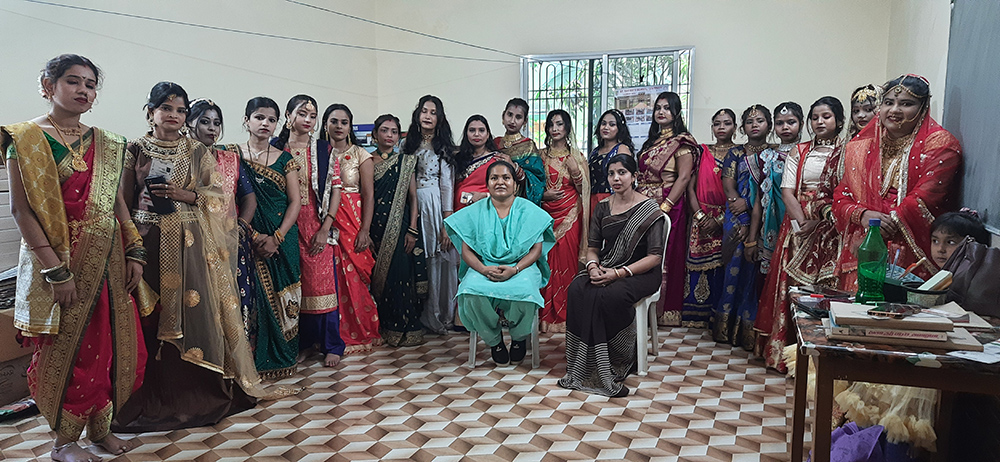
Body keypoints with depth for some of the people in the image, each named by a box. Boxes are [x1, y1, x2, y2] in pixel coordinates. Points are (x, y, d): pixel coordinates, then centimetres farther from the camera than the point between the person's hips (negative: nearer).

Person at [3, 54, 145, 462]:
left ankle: (100, 427, 24)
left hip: (109, 260, 6)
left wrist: (134, 253, 6)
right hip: (60, 259, -5)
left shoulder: (105, 143, 12)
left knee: (112, 344, 9)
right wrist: (56, 270, -18)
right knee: (65, 349, 3)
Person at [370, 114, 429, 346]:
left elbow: (413, 197, 4)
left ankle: (403, 328, 8)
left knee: (401, 275, -3)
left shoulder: (405, 162, 7)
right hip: (375, 228, 1)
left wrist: (412, 231, -4)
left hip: (400, 227, -1)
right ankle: (383, 327, 13)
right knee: (378, 275, 2)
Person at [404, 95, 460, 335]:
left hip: (435, 206, -3)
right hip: (411, 206, 3)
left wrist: (447, 224, -10)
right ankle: (418, 315, 15)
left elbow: (447, 185, -3)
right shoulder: (409, 143, 13)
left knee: (438, 260, -1)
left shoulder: (443, 147, 2)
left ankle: (439, 315, 13)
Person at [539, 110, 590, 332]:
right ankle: (547, 314, 7)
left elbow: (584, 189, 3)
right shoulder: (541, 155, 11)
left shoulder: (576, 156, 6)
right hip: (546, 213, 2)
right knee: (547, 262, -1)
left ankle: (566, 315, 3)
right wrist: (544, 194, -6)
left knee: (567, 260, -6)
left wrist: (576, 171, -13)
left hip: (570, 214, -2)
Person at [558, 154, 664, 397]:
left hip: (641, 274, -5)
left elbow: (655, 256, -11)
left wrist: (618, 273, -20)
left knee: (609, 295, -36)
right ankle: (601, 372, -21)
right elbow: (592, 246, 13)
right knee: (578, 289, -27)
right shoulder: (602, 207, 10)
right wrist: (593, 266, -11)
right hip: (605, 269, 5)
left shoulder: (649, 209, -6)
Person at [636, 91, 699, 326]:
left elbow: (683, 178, -14)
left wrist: (664, 207, -20)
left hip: (668, 207, -7)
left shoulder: (681, 142, -5)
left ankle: (663, 311, 7)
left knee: (663, 258, -3)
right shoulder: (652, 141, 18)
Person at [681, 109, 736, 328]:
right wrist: (700, 215, -8)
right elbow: (690, 187, 5)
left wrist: (720, 220, -13)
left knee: (722, 267, -4)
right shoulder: (702, 152, 11)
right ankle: (699, 316, 11)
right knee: (699, 265, 1)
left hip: (727, 221, -2)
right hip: (701, 219, 2)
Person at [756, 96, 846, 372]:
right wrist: (803, 222, -10)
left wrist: (818, 222, -15)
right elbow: (787, 191, 4)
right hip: (798, 225, 3)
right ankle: (784, 350, 7)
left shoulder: (846, 153, 5)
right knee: (791, 285, 0)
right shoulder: (799, 152, 13)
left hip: (829, 230, -2)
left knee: (823, 287, -7)